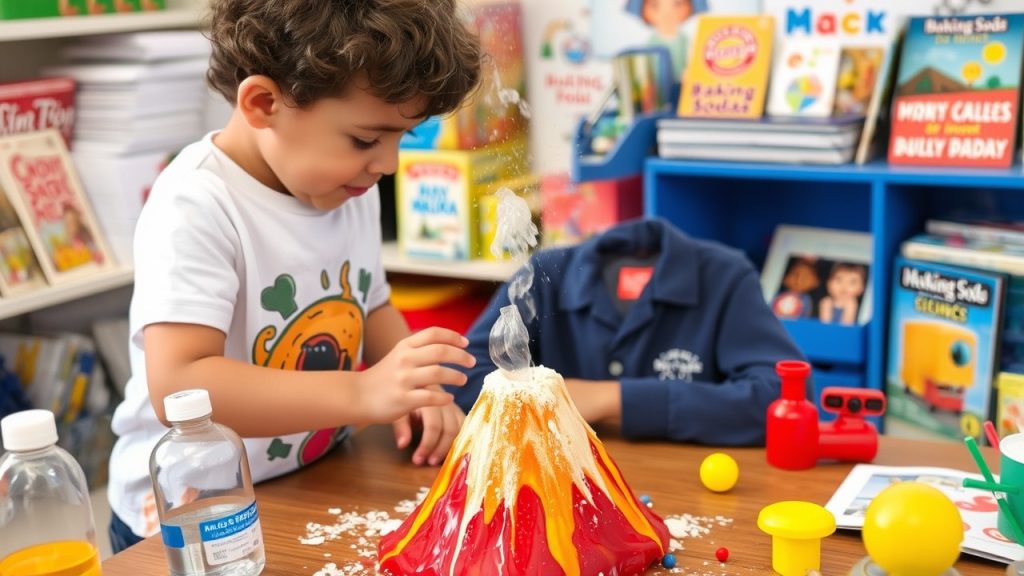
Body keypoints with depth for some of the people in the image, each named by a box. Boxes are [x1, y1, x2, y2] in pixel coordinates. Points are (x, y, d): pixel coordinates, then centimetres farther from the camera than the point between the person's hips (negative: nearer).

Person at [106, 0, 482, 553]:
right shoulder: (197, 208, -23)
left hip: (316, 497, 6)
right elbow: (177, 388, -31)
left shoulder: (350, 190, 1)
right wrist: (363, 393, -37)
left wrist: (416, 390, -5)